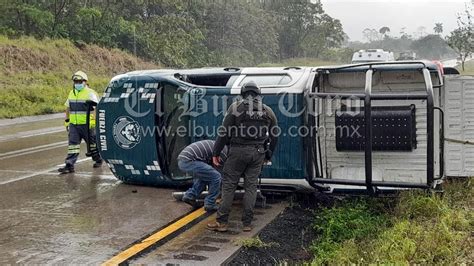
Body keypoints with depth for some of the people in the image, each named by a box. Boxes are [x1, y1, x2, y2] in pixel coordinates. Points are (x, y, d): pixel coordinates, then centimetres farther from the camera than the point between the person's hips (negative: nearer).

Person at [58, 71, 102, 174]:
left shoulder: (90, 93, -8)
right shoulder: (72, 93, 12)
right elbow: (68, 107, 23)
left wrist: (94, 120, -21)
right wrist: (67, 120, 21)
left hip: (87, 124, -5)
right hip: (73, 124, 5)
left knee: (92, 143, 10)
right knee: (73, 144, -3)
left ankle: (98, 160, 30)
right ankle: (69, 165, -5)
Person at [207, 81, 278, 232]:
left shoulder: (236, 107, -4)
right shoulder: (268, 111, 9)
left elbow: (224, 132, -7)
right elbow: (274, 136, 14)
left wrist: (216, 153, 0)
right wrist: (269, 155, 26)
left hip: (238, 151, -3)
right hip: (258, 152, 4)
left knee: (229, 185, 3)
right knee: (251, 186, 9)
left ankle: (222, 222, 4)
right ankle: (247, 223, 10)